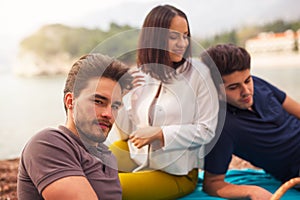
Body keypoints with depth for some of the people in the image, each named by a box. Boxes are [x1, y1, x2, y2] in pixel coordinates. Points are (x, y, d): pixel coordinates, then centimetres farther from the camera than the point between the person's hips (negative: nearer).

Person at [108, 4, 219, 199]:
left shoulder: (198, 72, -8)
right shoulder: (140, 76, 2)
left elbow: (206, 130, -11)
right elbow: (124, 133, 3)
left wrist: (159, 133, -18)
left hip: (177, 172, -4)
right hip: (138, 156, 4)